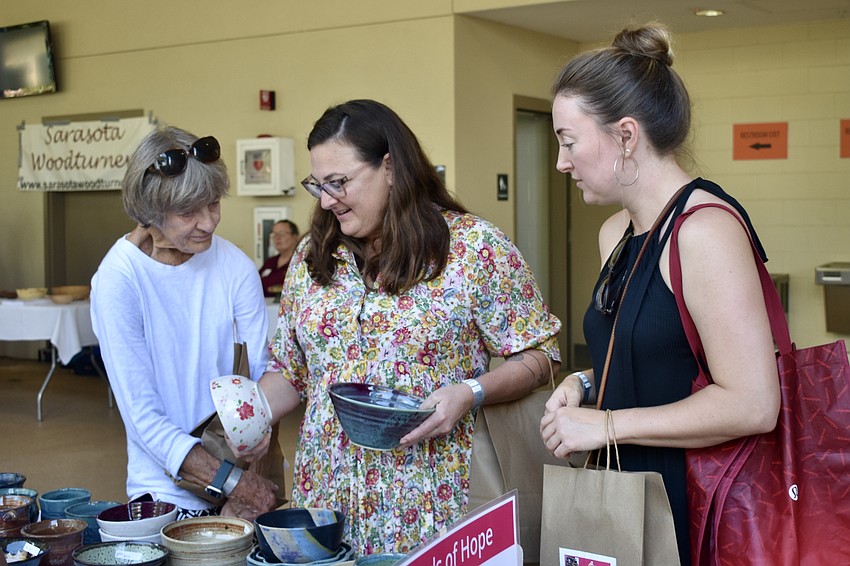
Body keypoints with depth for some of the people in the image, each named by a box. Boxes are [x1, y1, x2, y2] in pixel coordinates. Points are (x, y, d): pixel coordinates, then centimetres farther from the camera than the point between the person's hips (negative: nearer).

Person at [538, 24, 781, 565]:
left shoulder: (705, 227, -20)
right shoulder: (616, 233, 9)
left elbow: (752, 404, -25)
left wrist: (605, 424, -20)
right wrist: (586, 383, 2)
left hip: (697, 501, -8)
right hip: (628, 492, 8)